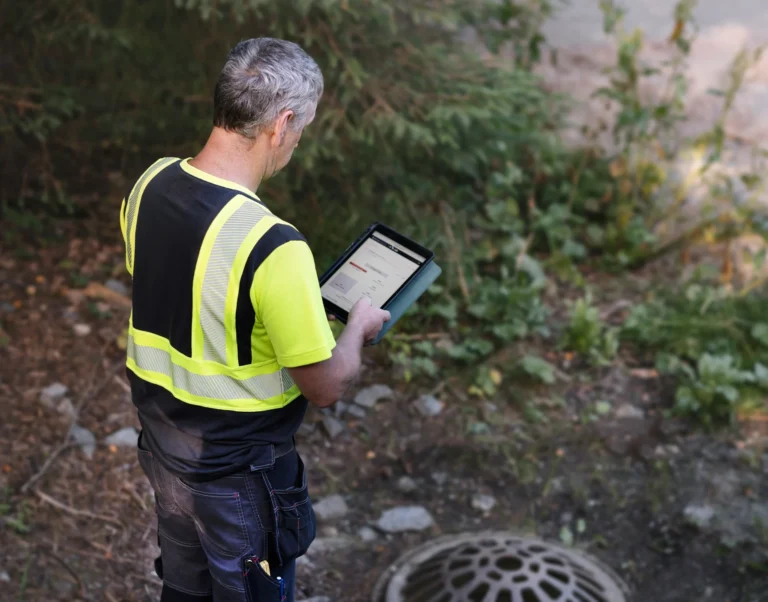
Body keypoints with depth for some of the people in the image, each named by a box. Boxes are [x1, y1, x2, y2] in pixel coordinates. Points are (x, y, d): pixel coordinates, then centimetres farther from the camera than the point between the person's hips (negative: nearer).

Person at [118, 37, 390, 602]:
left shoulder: (150, 184, -10)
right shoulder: (273, 246, -32)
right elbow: (325, 385, -22)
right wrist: (359, 328, -2)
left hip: (161, 443, 7)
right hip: (236, 471, -6)